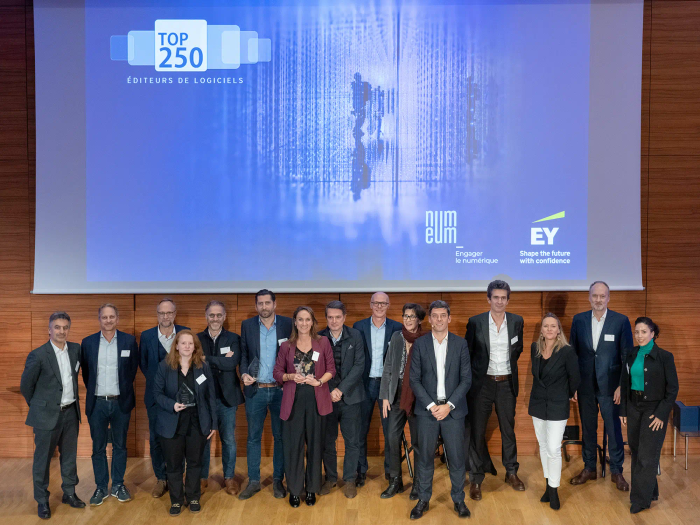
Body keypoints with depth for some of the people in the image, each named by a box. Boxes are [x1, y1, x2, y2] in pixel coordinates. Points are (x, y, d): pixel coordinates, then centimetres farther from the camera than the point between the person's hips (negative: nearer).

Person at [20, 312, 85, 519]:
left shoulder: (76, 349, 1)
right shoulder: (38, 355, -13)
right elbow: (26, 385, -3)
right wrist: (39, 407, 6)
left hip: (70, 412, 5)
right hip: (47, 415, -4)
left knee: (69, 456, 15)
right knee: (43, 459, 6)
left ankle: (69, 493, 30)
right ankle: (42, 501, 19)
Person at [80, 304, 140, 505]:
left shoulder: (129, 341, -3)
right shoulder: (88, 342, -1)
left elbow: (133, 369, 6)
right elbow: (85, 372, 8)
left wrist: (124, 391, 7)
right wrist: (93, 391, 7)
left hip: (121, 403, 0)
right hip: (97, 403, 0)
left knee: (120, 445, 11)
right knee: (98, 447, 8)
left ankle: (118, 485, 23)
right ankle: (101, 487, 19)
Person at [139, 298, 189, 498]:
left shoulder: (185, 333, 0)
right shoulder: (146, 336, 3)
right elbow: (144, 365, 9)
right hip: (155, 395, 1)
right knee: (156, 439, 5)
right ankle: (161, 479, 19)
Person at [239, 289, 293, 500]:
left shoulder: (287, 324, -1)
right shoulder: (247, 325, 3)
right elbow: (243, 354, 7)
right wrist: (243, 373, -9)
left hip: (280, 389, -1)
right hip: (255, 390, 1)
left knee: (280, 436, 7)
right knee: (253, 437, 8)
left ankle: (278, 480, 20)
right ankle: (253, 481, 19)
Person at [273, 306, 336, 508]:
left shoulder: (323, 343, 4)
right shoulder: (286, 346, 5)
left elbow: (331, 369, 5)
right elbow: (277, 372, 7)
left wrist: (319, 381, -12)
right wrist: (291, 376, -11)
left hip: (316, 399, 0)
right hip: (293, 400, 0)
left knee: (314, 444, 7)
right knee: (293, 445, 2)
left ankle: (311, 488, 21)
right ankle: (294, 489, 16)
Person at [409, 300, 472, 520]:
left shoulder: (460, 344, 2)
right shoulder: (419, 344, 1)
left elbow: (466, 379, 0)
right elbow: (414, 379, -1)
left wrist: (449, 405, -10)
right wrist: (431, 405, -10)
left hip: (453, 409, 0)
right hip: (427, 409, 0)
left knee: (456, 457, 4)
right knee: (425, 457, 5)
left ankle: (459, 500, 20)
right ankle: (423, 500, 19)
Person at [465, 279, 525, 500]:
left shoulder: (517, 321, 1)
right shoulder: (475, 322, -7)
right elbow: (468, 353, 1)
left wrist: (508, 366, 13)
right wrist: (470, 379, 0)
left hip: (506, 383, 2)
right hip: (482, 383, -2)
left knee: (508, 429, 14)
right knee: (477, 431, 2)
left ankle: (511, 473, 31)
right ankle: (476, 479, 13)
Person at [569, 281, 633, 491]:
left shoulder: (621, 321, -6)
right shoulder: (578, 320, 1)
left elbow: (627, 356, -4)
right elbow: (572, 353, 5)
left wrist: (622, 385, -8)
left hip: (610, 386, -2)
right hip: (585, 385, 2)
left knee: (614, 428, 5)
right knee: (587, 428, 13)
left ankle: (616, 471, 22)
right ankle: (589, 468, 27)